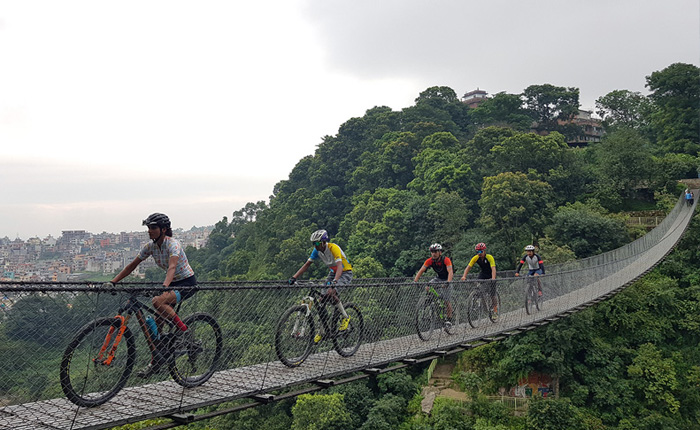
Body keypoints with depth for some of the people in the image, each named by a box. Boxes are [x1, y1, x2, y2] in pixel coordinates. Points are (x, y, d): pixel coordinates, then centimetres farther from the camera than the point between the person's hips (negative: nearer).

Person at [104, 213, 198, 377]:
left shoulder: (173, 244, -23)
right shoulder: (150, 246, -2)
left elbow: (172, 267, -39)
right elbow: (132, 265, 2)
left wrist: (165, 286, -57)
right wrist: (113, 282, -8)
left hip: (187, 283, -8)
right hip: (172, 284, 8)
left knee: (157, 302, -31)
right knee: (158, 322, 1)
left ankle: (184, 331, -15)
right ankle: (156, 362, 12)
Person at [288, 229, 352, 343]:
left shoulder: (333, 248, -29)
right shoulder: (317, 251, -8)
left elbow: (340, 266, -41)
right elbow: (306, 265, -5)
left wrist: (334, 281, -58)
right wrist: (294, 278, -16)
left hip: (345, 273, -7)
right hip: (333, 273, 7)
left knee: (330, 292, -31)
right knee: (321, 297, -5)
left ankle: (345, 317, -11)